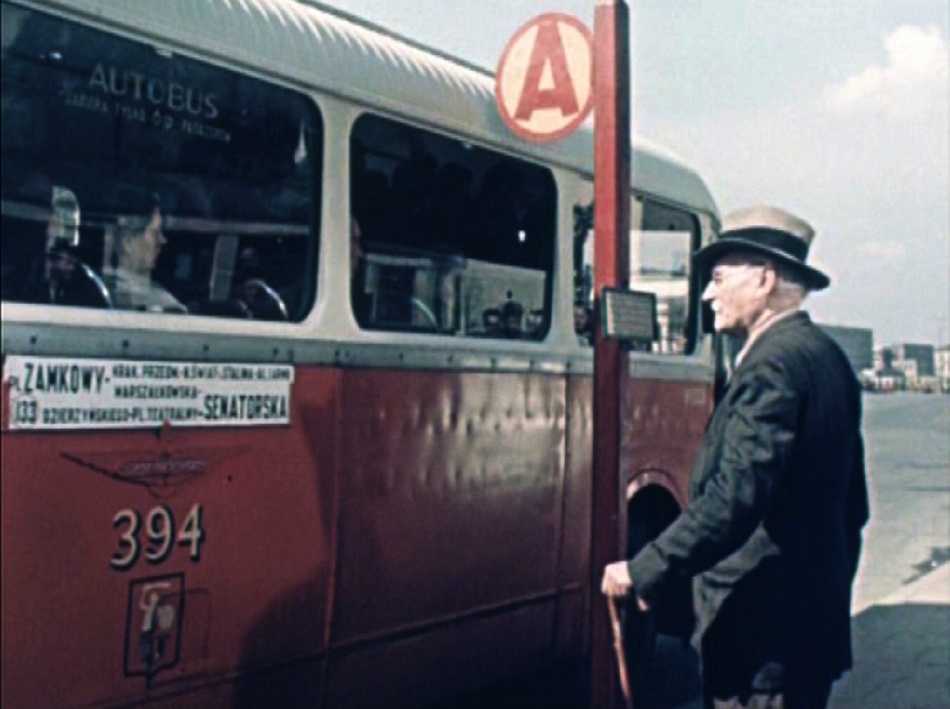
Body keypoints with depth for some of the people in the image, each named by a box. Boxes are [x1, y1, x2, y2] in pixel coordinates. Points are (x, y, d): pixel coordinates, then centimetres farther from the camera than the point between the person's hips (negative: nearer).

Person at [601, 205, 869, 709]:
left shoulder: (773, 363, -18)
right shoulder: (826, 356, 13)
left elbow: (734, 500, -27)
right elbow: (852, 505, 19)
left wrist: (644, 571, -22)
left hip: (763, 636, -10)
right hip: (816, 623, 10)